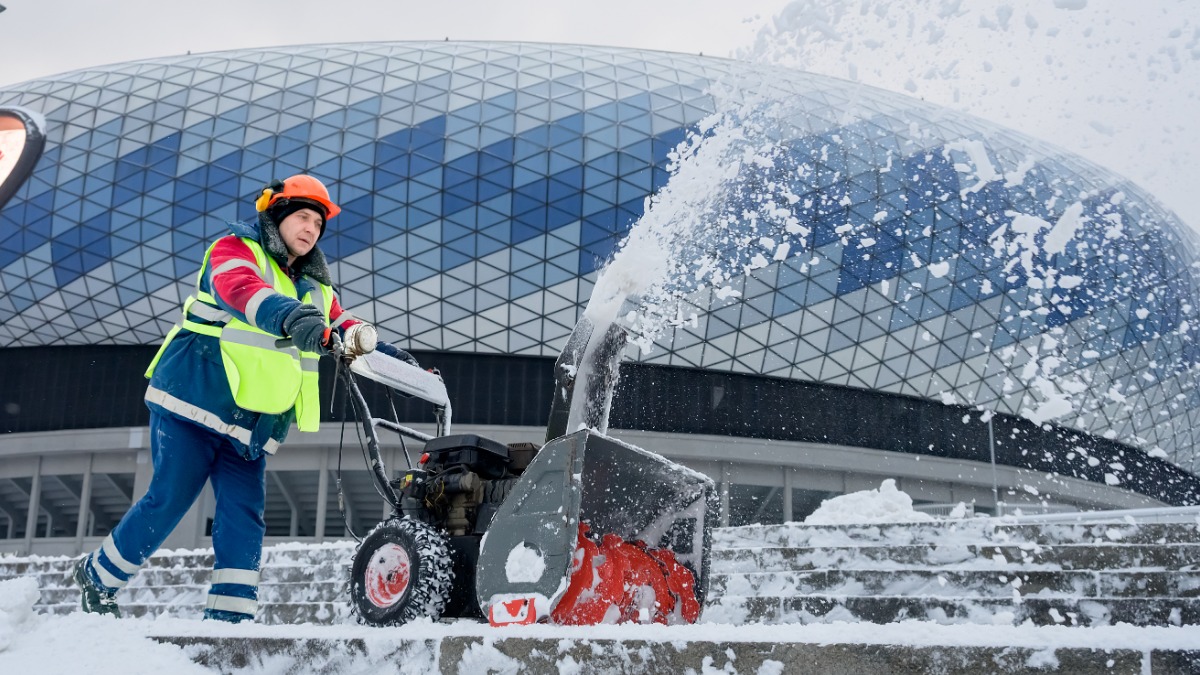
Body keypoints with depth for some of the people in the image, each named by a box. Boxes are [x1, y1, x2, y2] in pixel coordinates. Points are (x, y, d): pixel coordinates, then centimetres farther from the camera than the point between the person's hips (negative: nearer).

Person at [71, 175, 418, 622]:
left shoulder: (315, 288, 18)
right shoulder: (236, 249, -3)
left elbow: (344, 329, 13)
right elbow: (242, 288, -26)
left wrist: (385, 353, -8)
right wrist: (289, 317, -45)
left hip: (252, 428, 6)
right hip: (195, 400, -6)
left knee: (244, 514, -5)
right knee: (168, 500, -5)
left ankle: (229, 615, -5)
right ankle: (98, 576, 15)